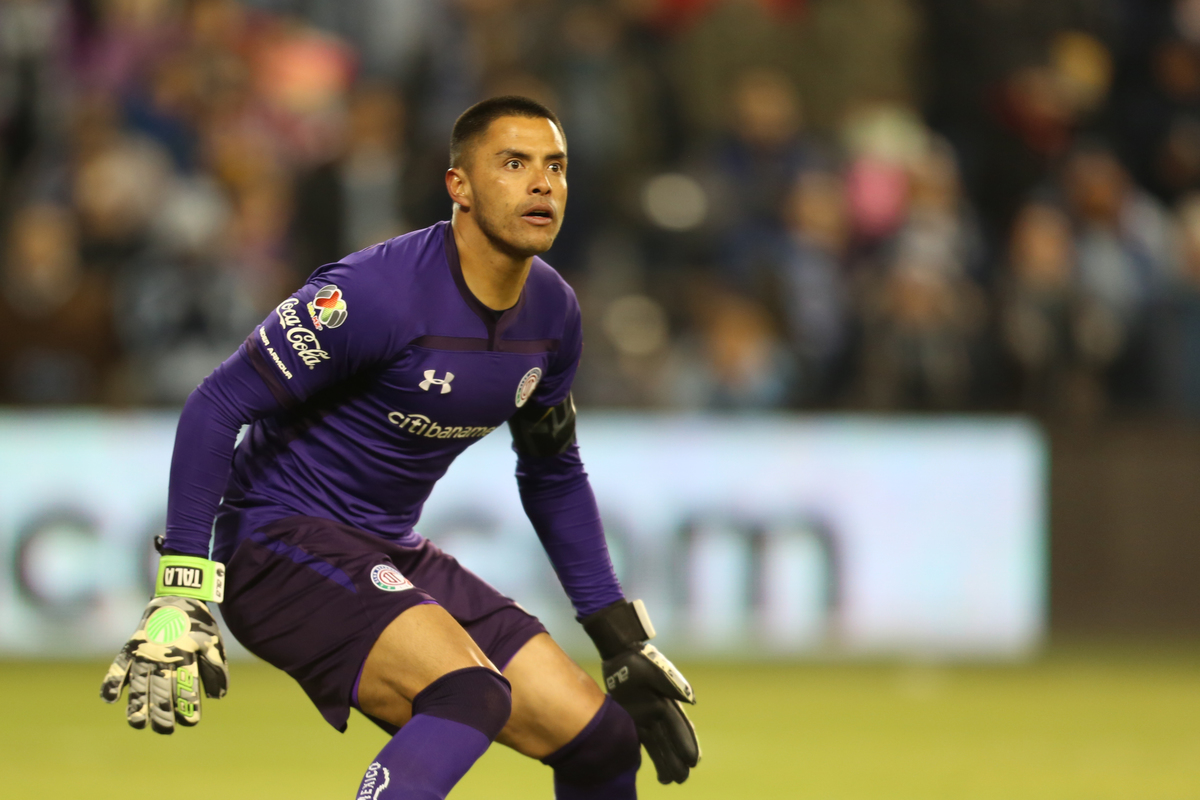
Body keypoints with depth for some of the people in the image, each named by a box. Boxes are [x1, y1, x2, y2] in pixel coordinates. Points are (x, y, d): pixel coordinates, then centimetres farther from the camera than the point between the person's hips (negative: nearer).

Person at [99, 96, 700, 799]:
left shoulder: (553, 313, 3)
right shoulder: (376, 293, -21)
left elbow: (554, 476, 20)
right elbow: (217, 409, -18)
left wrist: (625, 644, 18)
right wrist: (181, 599, -24)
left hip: (394, 555, 8)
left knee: (603, 740, 1)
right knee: (471, 693, -33)